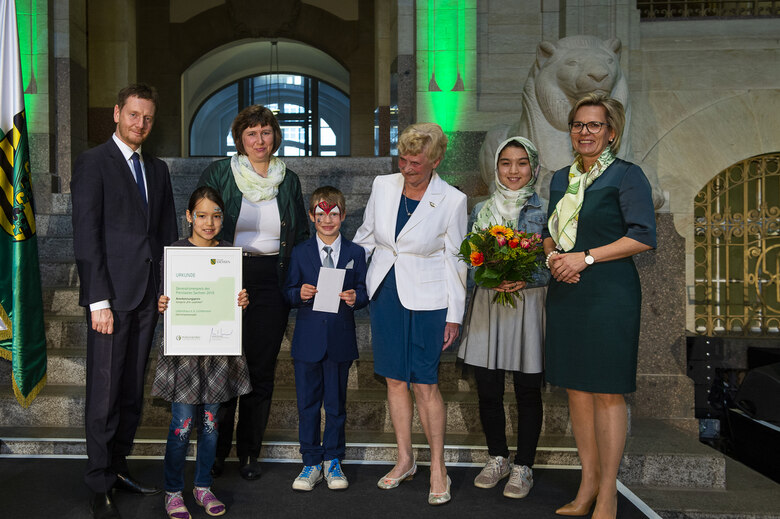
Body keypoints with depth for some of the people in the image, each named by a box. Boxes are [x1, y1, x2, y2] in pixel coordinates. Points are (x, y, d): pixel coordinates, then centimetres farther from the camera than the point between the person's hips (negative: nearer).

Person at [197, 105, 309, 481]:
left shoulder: (288, 181, 10)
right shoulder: (218, 174, 2)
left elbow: (302, 235, 15)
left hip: (271, 283, 2)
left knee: (261, 370, 7)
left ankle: (249, 453, 22)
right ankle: (216, 450, 21)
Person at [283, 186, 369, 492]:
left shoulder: (355, 253, 5)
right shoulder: (300, 253, 5)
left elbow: (363, 292, 5)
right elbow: (288, 293, 4)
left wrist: (355, 298, -16)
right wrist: (299, 294, -17)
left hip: (340, 342, 0)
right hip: (308, 342, 0)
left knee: (336, 405, 10)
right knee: (307, 405, 7)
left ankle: (333, 461, 25)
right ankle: (312, 463, 21)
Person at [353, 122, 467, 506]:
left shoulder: (452, 200, -8)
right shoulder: (382, 186, 1)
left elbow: (455, 259, -3)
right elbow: (365, 237, 13)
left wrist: (454, 315, -2)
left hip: (425, 301, -4)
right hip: (384, 293, 4)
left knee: (425, 384, -2)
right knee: (395, 380, 10)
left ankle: (438, 469, 15)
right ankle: (405, 460, 26)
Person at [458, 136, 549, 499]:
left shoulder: (545, 210, 1)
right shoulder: (481, 210, 10)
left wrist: (526, 280, -17)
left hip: (529, 304, -2)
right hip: (487, 306, 3)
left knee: (527, 392, 6)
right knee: (487, 390, 8)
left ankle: (523, 467, 21)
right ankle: (498, 458, 28)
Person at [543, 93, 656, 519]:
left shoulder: (626, 175, -2)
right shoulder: (561, 179, 16)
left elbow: (644, 236, -10)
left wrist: (586, 257, -15)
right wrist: (552, 255, -1)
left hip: (609, 292, -6)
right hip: (565, 292, 6)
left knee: (606, 392, -2)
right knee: (576, 388, 8)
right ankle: (588, 484, 21)